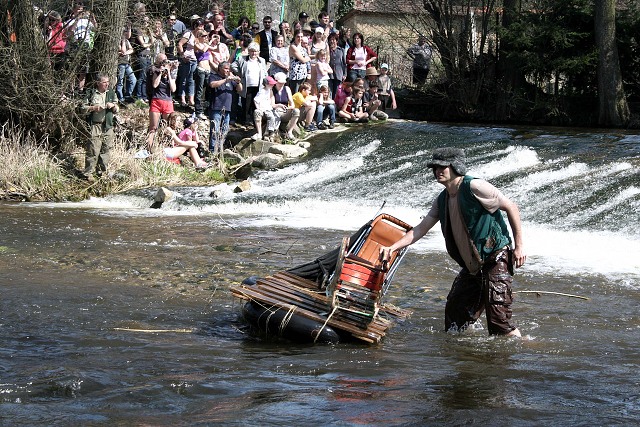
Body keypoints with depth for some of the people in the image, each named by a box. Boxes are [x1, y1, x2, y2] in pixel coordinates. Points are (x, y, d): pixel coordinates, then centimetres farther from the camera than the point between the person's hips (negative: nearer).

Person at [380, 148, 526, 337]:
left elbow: (511, 207, -11)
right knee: (454, 313, 11)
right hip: (471, 267, 8)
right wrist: (392, 248, 1)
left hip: (495, 260, -8)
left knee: (499, 321, -13)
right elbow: (420, 229, 12)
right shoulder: (442, 200, 10)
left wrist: (519, 247, -11)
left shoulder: (474, 187, -14)